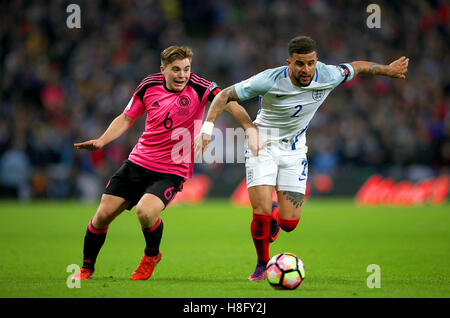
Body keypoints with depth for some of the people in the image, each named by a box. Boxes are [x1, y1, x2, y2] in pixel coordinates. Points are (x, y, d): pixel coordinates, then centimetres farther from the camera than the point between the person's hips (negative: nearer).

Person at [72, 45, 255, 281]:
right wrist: (101, 141, -3)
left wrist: (250, 127, -42)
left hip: (171, 171, -4)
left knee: (146, 212, -28)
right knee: (103, 214, 1)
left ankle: (151, 255, 5)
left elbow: (226, 100, -27)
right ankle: (86, 268, 25)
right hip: (137, 162, 4)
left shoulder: (196, 87, -13)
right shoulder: (149, 85, -2)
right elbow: (126, 118, 10)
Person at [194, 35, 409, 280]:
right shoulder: (269, 81, -25)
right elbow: (225, 95, -17)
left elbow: (356, 67, 5)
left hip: (294, 149, 3)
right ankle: (263, 264, 14)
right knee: (261, 214, -16)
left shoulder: (327, 76, -16)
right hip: (262, 145, -3)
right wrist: (208, 128, -27)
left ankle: (274, 213, 35)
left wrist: (388, 69, 18)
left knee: (289, 224, -5)